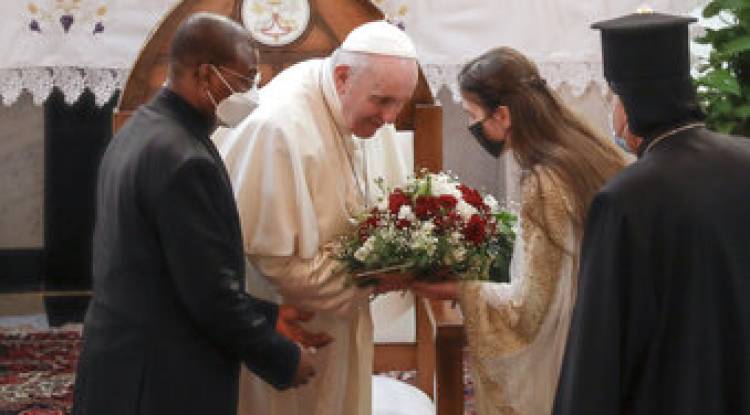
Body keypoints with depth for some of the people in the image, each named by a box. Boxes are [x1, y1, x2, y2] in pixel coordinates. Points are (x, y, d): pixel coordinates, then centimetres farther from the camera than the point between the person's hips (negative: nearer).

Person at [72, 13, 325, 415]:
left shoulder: (136, 132, 7)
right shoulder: (184, 160, -22)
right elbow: (211, 294, -21)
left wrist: (268, 316, 12)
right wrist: (284, 360, -7)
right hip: (165, 382, -9)